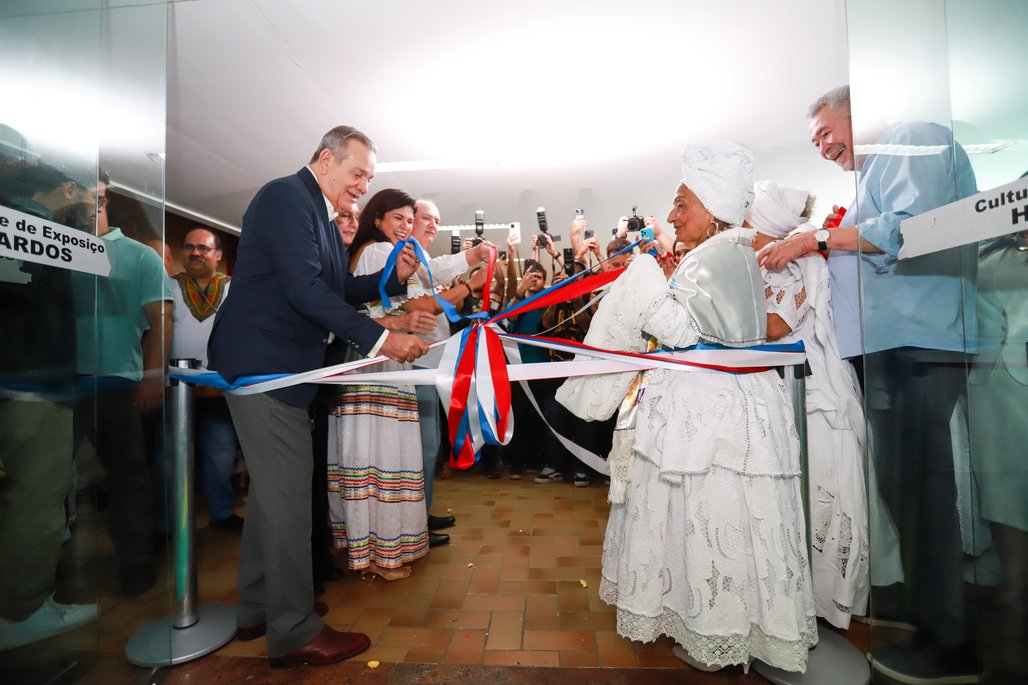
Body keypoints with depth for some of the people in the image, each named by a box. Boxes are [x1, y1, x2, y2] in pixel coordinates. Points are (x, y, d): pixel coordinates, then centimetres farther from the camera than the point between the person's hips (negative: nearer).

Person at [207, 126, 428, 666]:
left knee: (273, 487, 16)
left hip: (279, 363, 10)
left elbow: (338, 290, 16)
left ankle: (257, 607, 32)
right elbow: (305, 288, -25)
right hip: (262, 360, -10)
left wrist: (392, 277, 1)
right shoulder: (285, 197, -13)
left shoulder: (320, 213, 17)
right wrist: (379, 339, -29)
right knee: (287, 491, -5)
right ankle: (294, 631, 10)